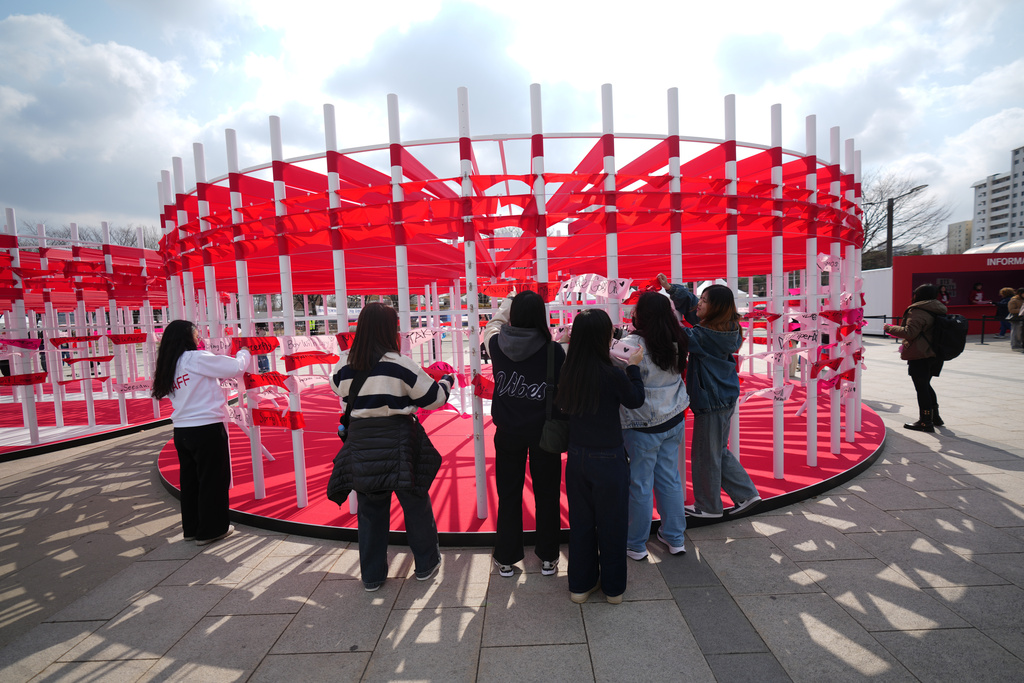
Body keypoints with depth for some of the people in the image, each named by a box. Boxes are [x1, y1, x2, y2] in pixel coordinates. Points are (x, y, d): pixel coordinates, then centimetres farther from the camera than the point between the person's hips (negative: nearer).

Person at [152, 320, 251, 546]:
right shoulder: (196, 359, -12)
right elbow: (236, 367, -11)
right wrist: (244, 353, 8)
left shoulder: (168, 368, 10)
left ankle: (191, 527, 31)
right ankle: (210, 530, 15)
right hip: (207, 429, -8)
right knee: (213, 480, 5)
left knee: (190, 480, 18)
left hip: (182, 431, 8)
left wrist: (217, 379, 18)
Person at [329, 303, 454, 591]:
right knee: (415, 504, 15)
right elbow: (433, 397, -8)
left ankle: (372, 576, 30)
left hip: (360, 444, 4)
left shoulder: (345, 365, -1)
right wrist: (447, 382, 11)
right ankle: (426, 564, 32)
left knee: (370, 509, 18)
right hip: (396, 445, -4)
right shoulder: (400, 364, -15)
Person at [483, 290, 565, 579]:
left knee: (509, 495, 16)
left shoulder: (497, 346, -11)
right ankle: (548, 558, 31)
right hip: (544, 433, -1)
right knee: (546, 495, 16)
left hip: (508, 433, 2)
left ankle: (506, 559, 30)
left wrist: (508, 302, 23)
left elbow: (492, 326, 13)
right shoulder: (555, 351, -16)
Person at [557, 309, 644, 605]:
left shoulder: (568, 371, -8)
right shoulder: (611, 374, -21)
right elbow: (636, 400, -4)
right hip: (608, 459, -4)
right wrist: (633, 367, 8)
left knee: (580, 521, 19)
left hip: (577, 456, 4)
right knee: (611, 524, 15)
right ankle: (613, 588, 33)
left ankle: (580, 584, 34)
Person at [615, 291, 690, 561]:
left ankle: (636, 544, 23)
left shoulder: (633, 345, -22)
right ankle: (675, 538, 33)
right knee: (670, 478, 18)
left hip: (643, 426, -6)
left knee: (640, 485, 7)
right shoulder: (676, 342, -1)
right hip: (674, 420, 7)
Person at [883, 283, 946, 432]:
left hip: (920, 357, -9)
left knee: (921, 388, -2)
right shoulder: (939, 311, 13)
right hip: (935, 354, 9)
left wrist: (889, 328, -9)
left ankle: (925, 422, 3)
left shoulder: (918, 312, -16)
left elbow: (909, 333, -22)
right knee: (925, 385, 22)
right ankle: (935, 417, 28)